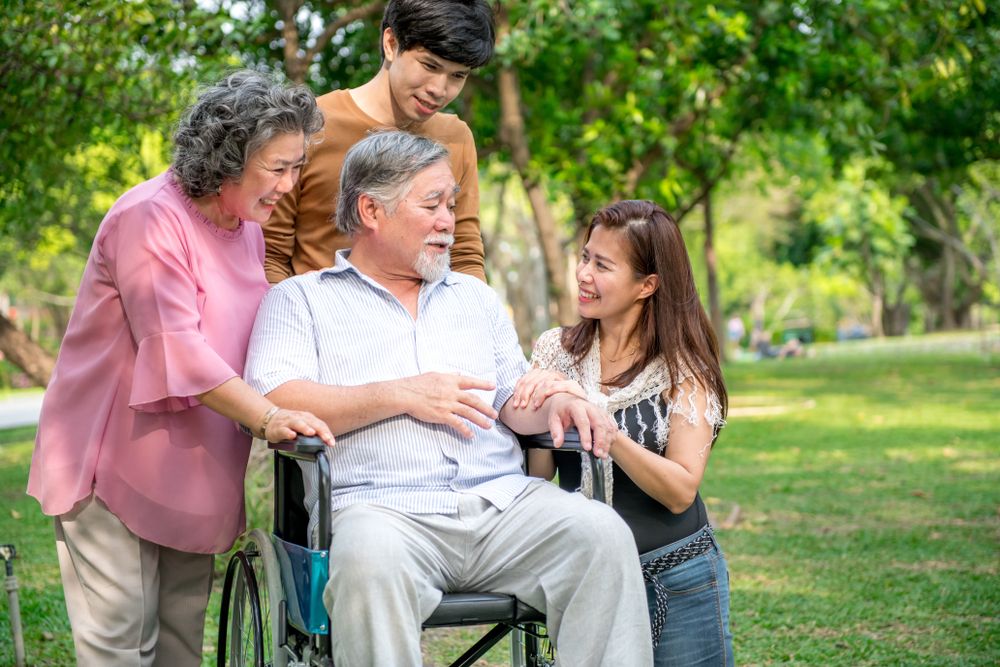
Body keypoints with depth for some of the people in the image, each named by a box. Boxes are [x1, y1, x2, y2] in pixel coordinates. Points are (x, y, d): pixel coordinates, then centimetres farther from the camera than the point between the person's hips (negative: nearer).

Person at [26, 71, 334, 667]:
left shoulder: (248, 226, 11)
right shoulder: (151, 218, -17)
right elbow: (176, 349, -26)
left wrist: (294, 405, 4)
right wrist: (269, 417, -33)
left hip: (192, 473, 8)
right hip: (117, 465, -8)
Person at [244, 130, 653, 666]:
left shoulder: (475, 297, 29)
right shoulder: (301, 299, 12)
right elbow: (272, 405, -4)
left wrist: (555, 405, -1)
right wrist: (401, 395, -7)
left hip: (502, 500, 5)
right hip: (382, 507, -4)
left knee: (603, 534, -24)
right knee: (371, 562, -39)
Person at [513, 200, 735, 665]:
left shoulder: (683, 365, -7)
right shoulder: (555, 350, 0)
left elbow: (680, 491, -17)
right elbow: (537, 475, -3)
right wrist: (545, 408, -21)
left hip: (676, 580, -2)